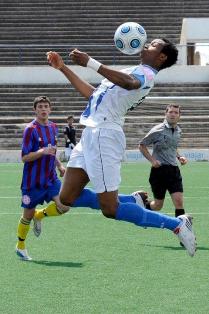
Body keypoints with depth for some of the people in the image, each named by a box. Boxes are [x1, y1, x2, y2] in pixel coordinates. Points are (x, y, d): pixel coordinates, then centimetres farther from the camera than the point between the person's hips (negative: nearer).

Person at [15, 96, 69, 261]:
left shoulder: (53, 127, 8)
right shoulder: (31, 129, -13)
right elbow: (25, 157, -14)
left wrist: (59, 165, 11)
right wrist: (42, 151, -27)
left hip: (51, 178, 5)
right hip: (33, 181, -5)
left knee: (64, 205, -12)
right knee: (28, 215, 5)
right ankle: (20, 246, 27)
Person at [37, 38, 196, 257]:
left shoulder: (146, 73, -6)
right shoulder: (131, 73, 25)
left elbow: (129, 83, -32)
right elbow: (91, 93, 32)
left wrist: (90, 63, -38)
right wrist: (63, 68, 29)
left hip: (104, 135, -10)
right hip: (90, 134, 10)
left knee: (110, 210, -10)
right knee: (67, 198, 9)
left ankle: (177, 224, 0)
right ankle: (134, 201, 18)